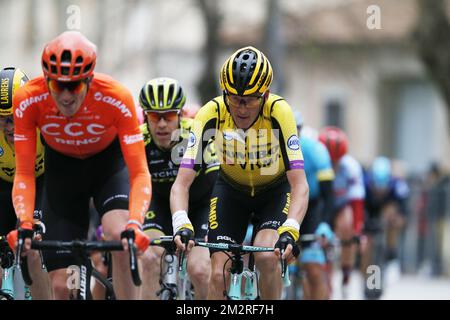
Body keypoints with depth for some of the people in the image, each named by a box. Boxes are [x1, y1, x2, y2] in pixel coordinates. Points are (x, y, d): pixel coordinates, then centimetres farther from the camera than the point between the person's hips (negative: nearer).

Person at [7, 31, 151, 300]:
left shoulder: (116, 98, -33)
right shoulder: (28, 100, -29)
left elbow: (140, 173, -32)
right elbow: (24, 175, -23)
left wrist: (134, 226, -47)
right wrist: (25, 225, -39)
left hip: (109, 165, -1)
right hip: (62, 169, 1)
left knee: (119, 237, -33)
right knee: (61, 285, -6)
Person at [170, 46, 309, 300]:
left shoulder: (279, 111, -33)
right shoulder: (211, 114, -30)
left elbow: (300, 185, -38)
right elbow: (182, 182, -33)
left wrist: (290, 231, -53)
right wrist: (181, 225, -51)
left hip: (276, 189, -2)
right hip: (231, 190, 2)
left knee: (266, 256, -27)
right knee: (219, 275, -10)